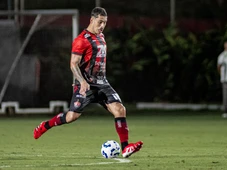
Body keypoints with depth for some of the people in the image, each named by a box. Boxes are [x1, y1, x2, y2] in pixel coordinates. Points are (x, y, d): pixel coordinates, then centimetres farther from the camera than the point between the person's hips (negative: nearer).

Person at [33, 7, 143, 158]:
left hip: (101, 83, 7)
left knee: (120, 109, -10)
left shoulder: (101, 37, 15)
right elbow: (74, 64, -17)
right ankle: (44, 126, 18)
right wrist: (82, 82, -30)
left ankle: (125, 148, -14)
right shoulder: (82, 40, -12)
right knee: (72, 116, -8)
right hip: (86, 84, -7)